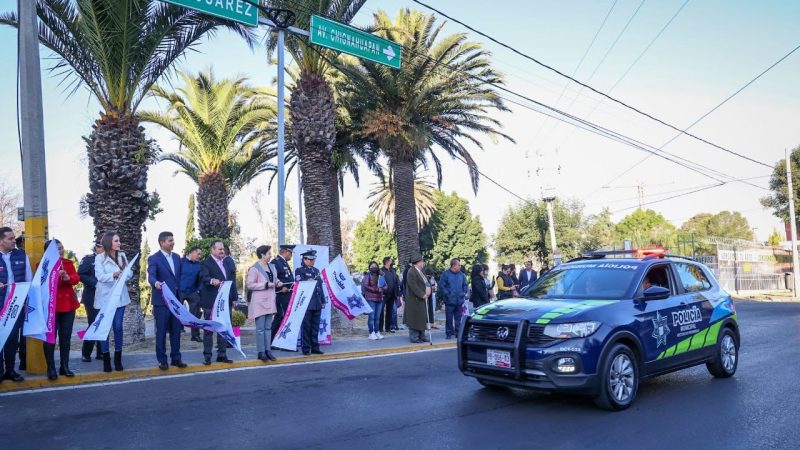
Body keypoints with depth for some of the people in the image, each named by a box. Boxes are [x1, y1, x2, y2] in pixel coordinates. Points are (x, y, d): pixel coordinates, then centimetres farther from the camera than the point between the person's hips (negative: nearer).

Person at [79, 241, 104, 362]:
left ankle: (101, 352, 14)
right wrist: (95, 283, -19)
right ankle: (85, 354, 6)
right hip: (92, 298, -5)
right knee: (93, 324, -5)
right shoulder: (88, 259, -2)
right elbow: (80, 275, -12)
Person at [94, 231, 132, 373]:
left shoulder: (122, 256, 7)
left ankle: (118, 358, 14)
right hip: (105, 298, -3)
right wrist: (113, 275, -31)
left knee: (118, 327, 5)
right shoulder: (100, 258, -5)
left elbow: (130, 272, 3)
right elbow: (100, 276, -14)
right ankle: (106, 359, 10)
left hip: (119, 296, 3)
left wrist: (124, 275, -19)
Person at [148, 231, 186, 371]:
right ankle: (162, 360, 11)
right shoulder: (154, 259, -7)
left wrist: (181, 295, 11)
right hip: (161, 301, -5)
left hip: (176, 300, 5)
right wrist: (156, 283, -44)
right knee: (161, 332, 2)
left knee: (176, 331, 9)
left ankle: (176, 358, 18)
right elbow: (151, 276, -22)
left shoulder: (177, 257, 12)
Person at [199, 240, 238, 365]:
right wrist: (212, 280, -47)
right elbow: (204, 277, -25)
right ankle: (207, 356, 9)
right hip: (211, 302, -6)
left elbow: (233, 279, 14)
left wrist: (234, 297, 8)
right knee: (208, 329, 3)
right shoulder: (205, 263, -7)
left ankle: (222, 355, 20)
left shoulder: (229, 261, 12)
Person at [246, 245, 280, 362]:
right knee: (260, 328, -3)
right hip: (259, 303, -7)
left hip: (270, 302, 7)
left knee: (268, 327, 11)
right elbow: (250, 285, -16)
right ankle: (261, 352, 3)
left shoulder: (272, 267, 12)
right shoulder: (254, 269, -11)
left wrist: (277, 283, 3)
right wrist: (266, 285, -17)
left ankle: (268, 350, 16)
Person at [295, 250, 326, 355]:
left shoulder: (316, 270, 19)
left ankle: (315, 348, 14)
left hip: (317, 303, 6)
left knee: (315, 327, 8)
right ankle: (306, 349, 2)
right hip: (306, 303, -6)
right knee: (306, 326, -3)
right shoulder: (299, 270, 1)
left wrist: (323, 300, 16)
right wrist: (308, 281, -25)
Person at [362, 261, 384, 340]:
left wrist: (382, 288, -1)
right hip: (371, 298, -5)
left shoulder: (379, 275, 15)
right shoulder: (368, 275, 0)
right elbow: (366, 286, -9)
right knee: (372, 316, -6)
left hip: (379, 298, 5)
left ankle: (377, 332, 15)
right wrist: (376, 289, -16)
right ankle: (371, 333, -3)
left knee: (377, 317, 8)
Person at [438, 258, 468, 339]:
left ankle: (458, 332, 20)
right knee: (449, 319, 1)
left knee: (458, 318, 11)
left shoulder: (461, 275, 9)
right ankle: (449, 333, 10)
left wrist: (464, 292, 4)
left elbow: (465, 285, 20)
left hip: (459, 301, 5)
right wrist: (447, 294, -14)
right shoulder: (445, 274, -8)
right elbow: (441, 286, -9)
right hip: (449, 301, -5)